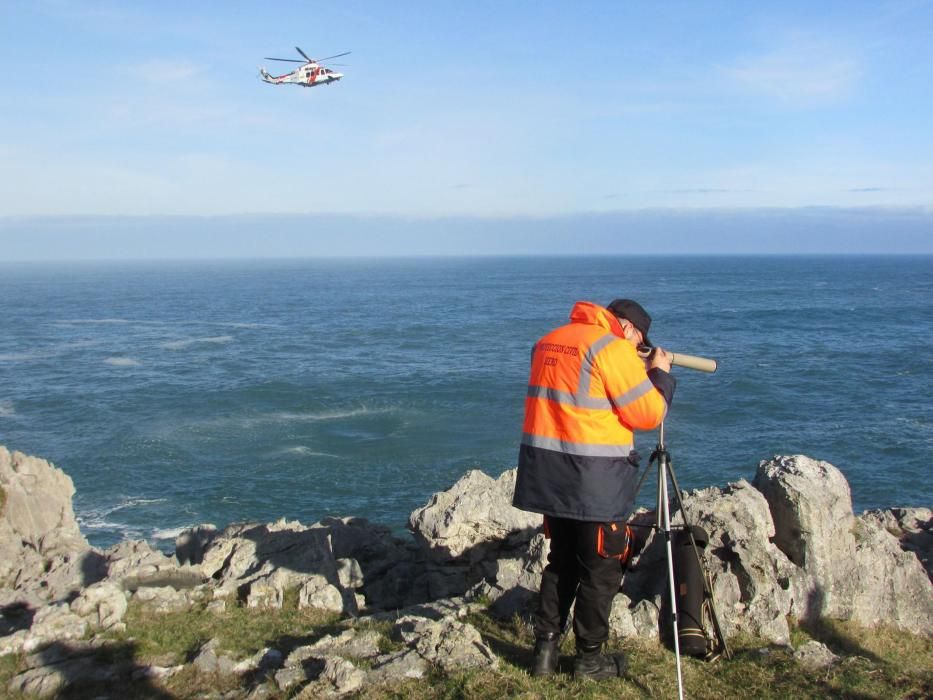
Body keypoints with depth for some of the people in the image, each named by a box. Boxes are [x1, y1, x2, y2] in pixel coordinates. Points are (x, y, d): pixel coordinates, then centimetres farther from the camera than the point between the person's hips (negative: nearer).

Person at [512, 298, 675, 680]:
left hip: (549, 471, 7)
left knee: (562, 561, 20)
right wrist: (660, 374, 6)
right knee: (601, 570, 8)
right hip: (595, 477, -7)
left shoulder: (548, 341, 13)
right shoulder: (612, 348, -12)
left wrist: (639, 371, 20)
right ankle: (589, 659, 19)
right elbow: (648, 415, -11)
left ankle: (545, 650, 24)